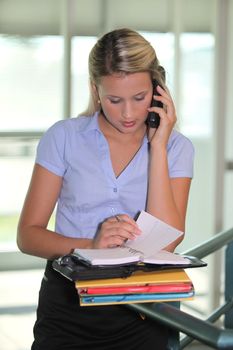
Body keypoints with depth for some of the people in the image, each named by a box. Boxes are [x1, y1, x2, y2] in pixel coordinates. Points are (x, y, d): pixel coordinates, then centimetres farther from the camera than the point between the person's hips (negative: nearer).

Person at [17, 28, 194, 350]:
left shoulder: (176, 147, 5)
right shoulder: (64, 137, 2)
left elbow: (165, 244, -9)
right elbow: (28, 235, -1)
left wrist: (158, 146, -9)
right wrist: (91, 246, -18)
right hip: (69, 301, -1)